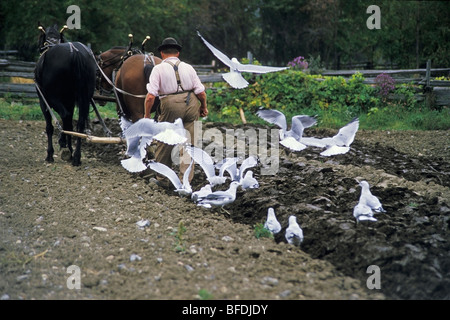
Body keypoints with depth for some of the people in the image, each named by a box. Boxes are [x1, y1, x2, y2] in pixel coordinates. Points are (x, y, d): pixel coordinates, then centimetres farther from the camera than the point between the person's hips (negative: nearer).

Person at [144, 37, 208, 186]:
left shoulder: (159, 69, 0)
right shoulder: (188, 67, 9)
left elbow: (150, 96, -9)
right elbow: (201, 92, 5)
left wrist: (147, 114, 3)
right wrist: (204, 107, 23)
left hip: (171, 106, -3)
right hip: (191, 105, 3)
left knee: (164, 145, 13)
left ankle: (162, 178, 26)